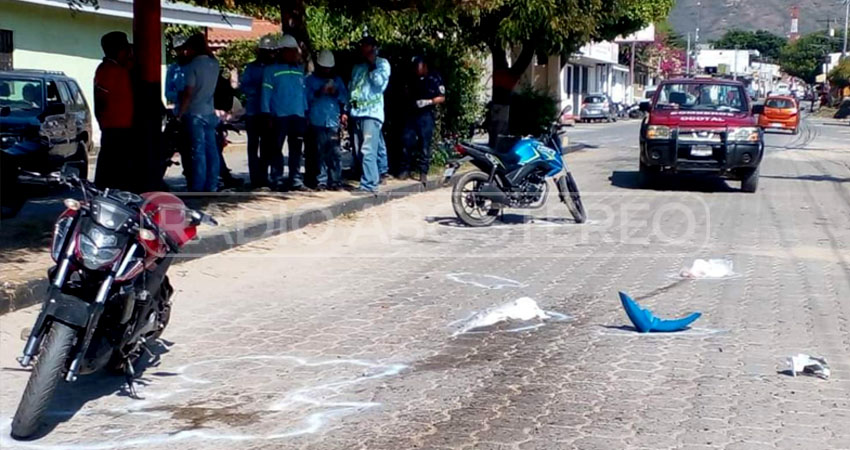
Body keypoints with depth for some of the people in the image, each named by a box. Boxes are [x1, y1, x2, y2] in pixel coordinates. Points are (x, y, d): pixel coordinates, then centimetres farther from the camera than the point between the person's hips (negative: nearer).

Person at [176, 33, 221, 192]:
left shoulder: (192, 66, -13)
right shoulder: (214, 64, 7)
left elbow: (188, 92, -16)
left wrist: (180, 114, -11)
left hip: (195, 113, -6)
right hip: (210, 112, 7)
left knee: (198, 151, -6)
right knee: (211, 150, 7)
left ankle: (198, 187, -4)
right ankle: (212, 186, 11)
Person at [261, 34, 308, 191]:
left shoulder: (300, 70, 14)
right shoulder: (271, 70, 0)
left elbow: (303, 92, 14)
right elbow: (266, 94, -4)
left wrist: (306, 113, 9)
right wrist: (266, 114, -9)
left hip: (298, 116, 4)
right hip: (279, 116, -4)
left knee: (296, 150, 4)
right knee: (276, 149, 2)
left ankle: (296, 180, 7)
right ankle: (276, 179, 7)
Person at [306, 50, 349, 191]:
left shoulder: (337, 80, 19)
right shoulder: (310, 80, 11)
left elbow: (345, 98, 12)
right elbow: (306, 97, 0)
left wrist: (336, 93, -7)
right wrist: (319, 92, -14)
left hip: (333, 122, 2)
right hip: (317, 122, -1)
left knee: (335, 153, -6)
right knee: (320, 153, -3)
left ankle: (336, 181, -2)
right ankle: (322, 181, 0)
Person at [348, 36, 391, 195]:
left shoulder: (382, 63, 5)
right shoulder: (357, 67, 23)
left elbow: (380, 82, -10)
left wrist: (372, 66, -5)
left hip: (372, 112, -7)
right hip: (357, 112, 7)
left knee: (367, 150, -16)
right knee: (359, 151, 5)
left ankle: (369, 184, -18)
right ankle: (374, 177, 13)